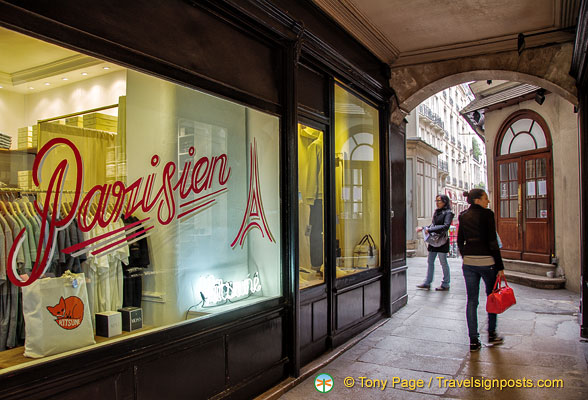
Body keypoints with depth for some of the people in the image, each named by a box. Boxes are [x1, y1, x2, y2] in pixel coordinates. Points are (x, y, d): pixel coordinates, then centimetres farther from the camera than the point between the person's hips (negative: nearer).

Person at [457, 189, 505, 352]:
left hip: (468, 261, 5)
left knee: (472, 300, 7)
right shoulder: (487, 214, -9)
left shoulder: (463, 216, 8)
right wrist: (500, 266, -8)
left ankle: (473, 341, 9)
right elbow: (493, 241, -12)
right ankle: (491, 334, 27)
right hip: (487, 260, -4)